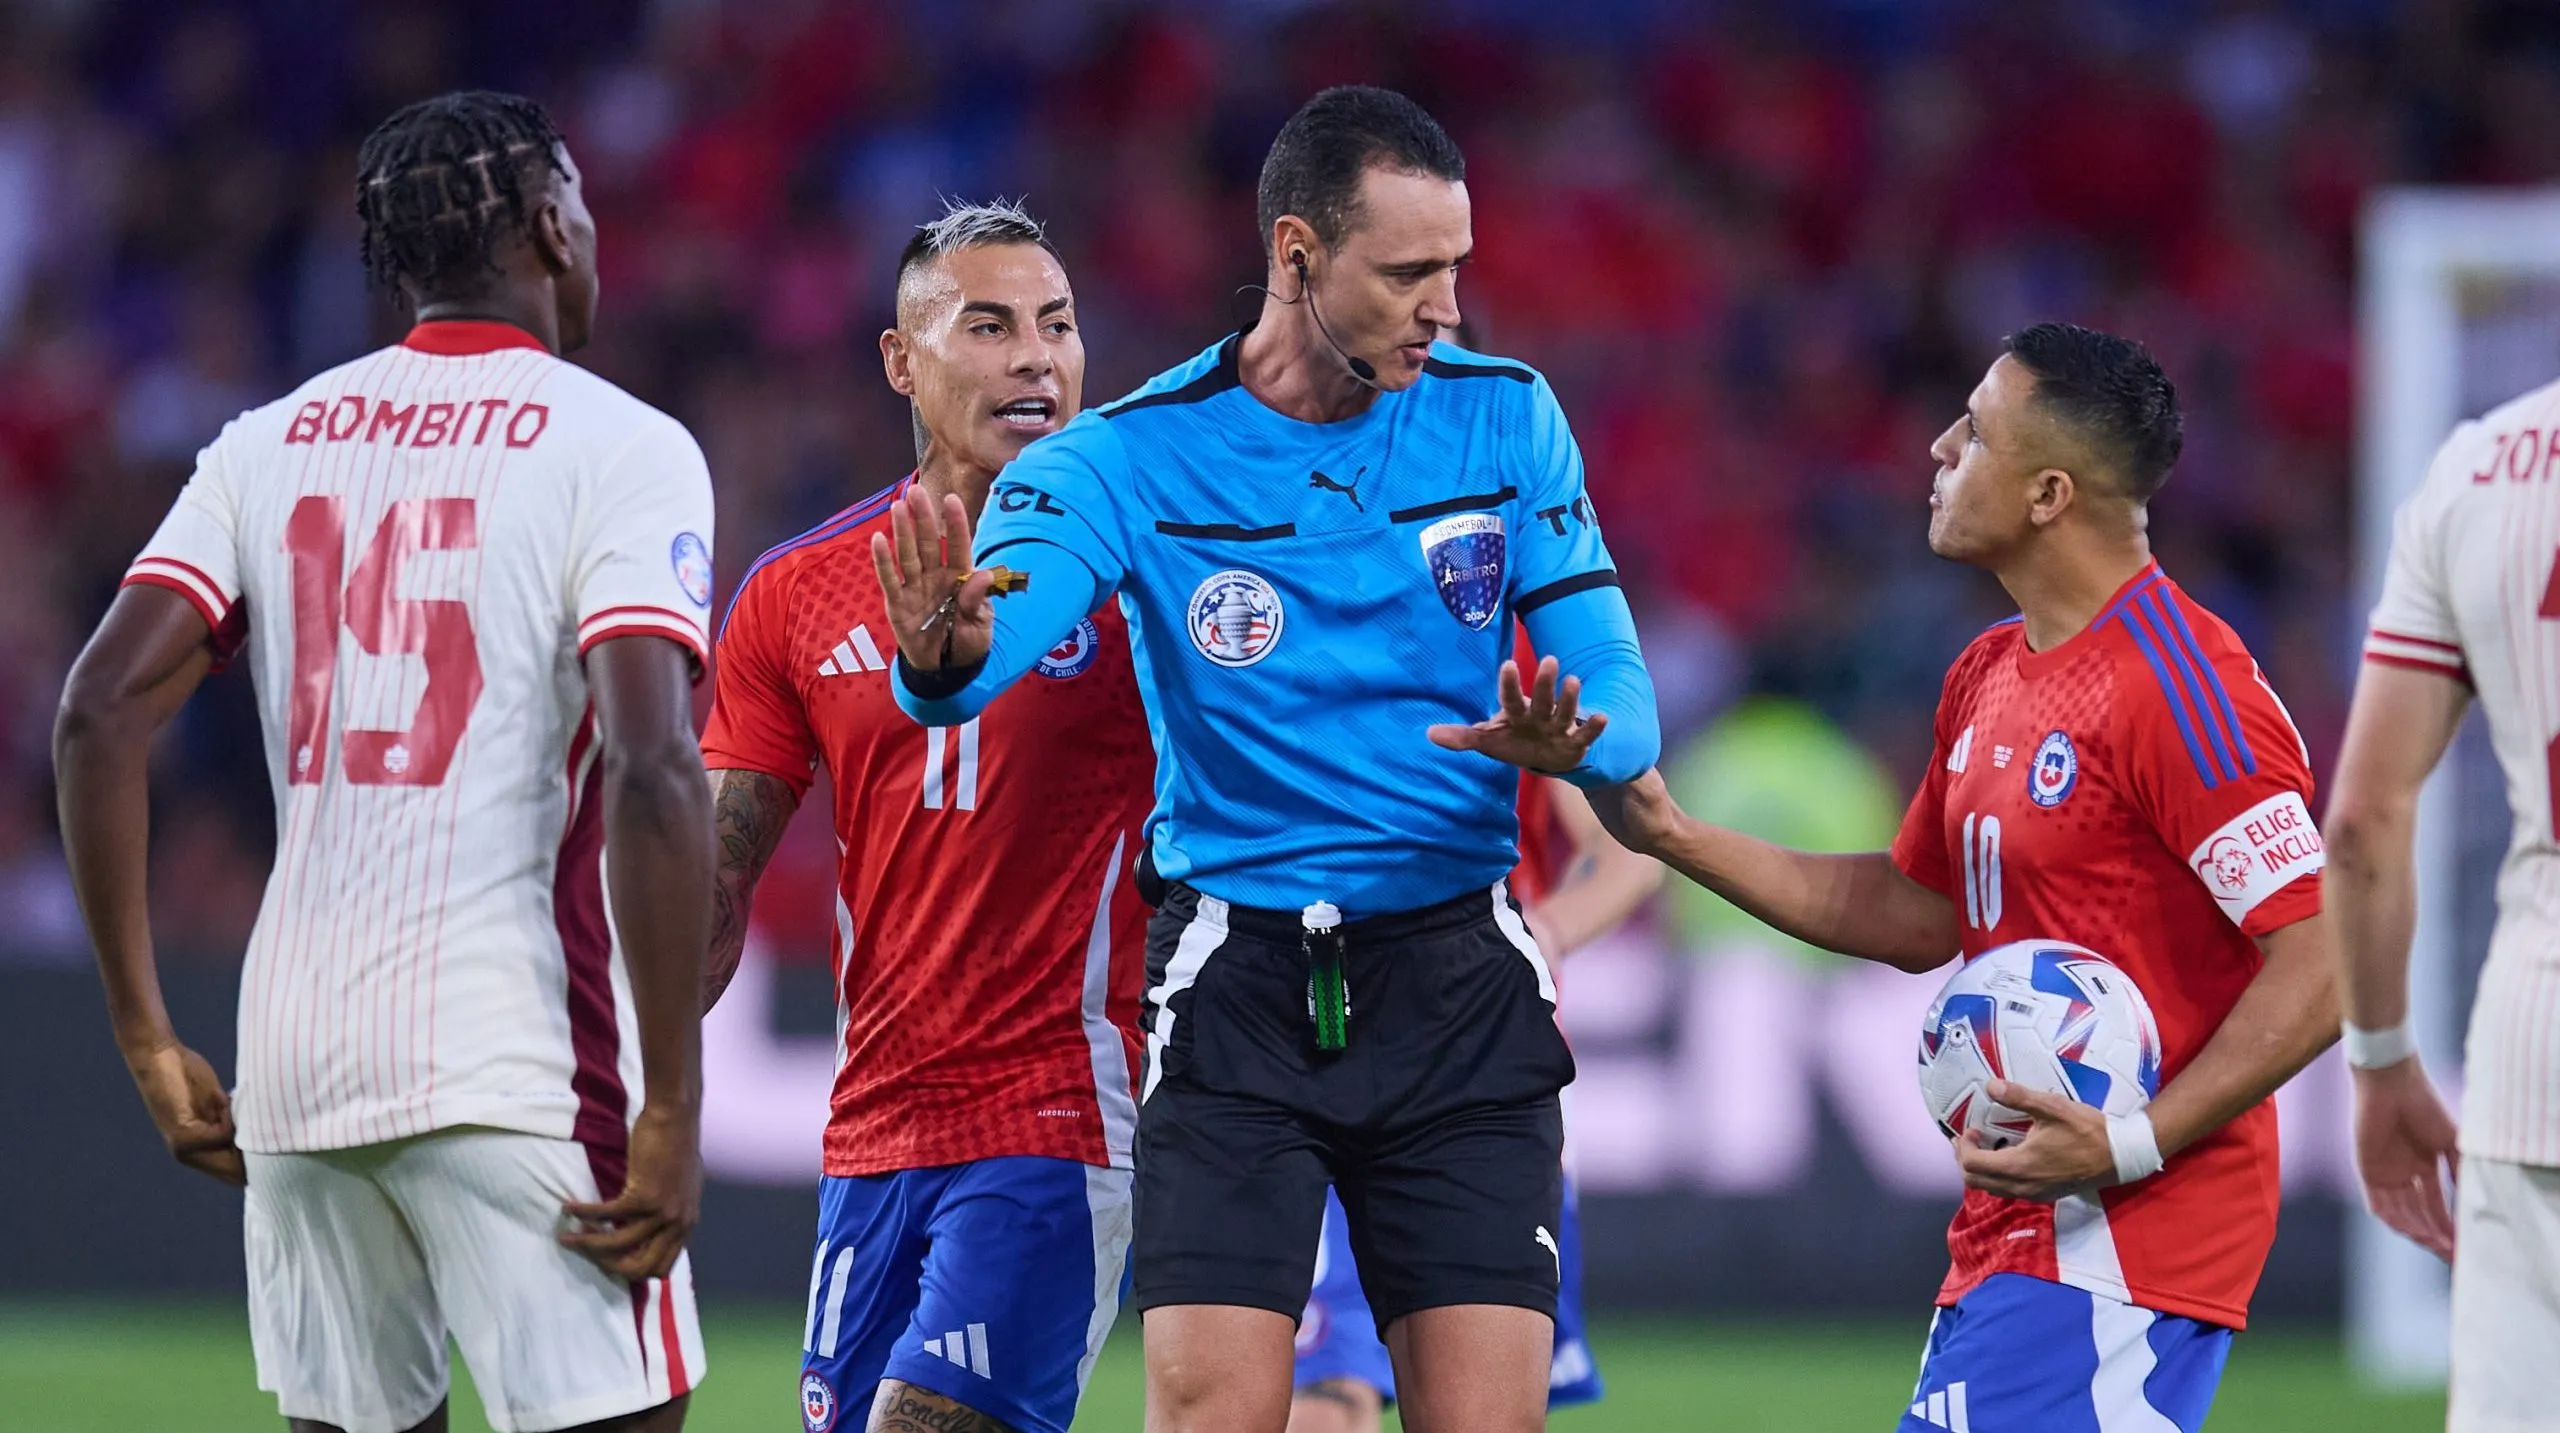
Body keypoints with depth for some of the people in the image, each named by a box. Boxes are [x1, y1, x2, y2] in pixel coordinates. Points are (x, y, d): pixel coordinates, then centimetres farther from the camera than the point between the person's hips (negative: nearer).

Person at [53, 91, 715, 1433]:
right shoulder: (624, 449, -4)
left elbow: (100, 710, 3)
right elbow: (652, 772, -15)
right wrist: (671, 1109, -13)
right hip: (513, 1065, -6)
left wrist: (147, 1037, 8)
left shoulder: (268, 446, 12)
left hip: (295, 1061, 6)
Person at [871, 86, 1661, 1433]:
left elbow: (1623, 699, -1)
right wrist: (945, 655, -50)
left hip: (1459, 972, 2)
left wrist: (1564, 742, -25)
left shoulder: (1503, 418, 0)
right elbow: (987, 641, -25)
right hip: (1236, 973, -2)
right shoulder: (1131, 457, -8)